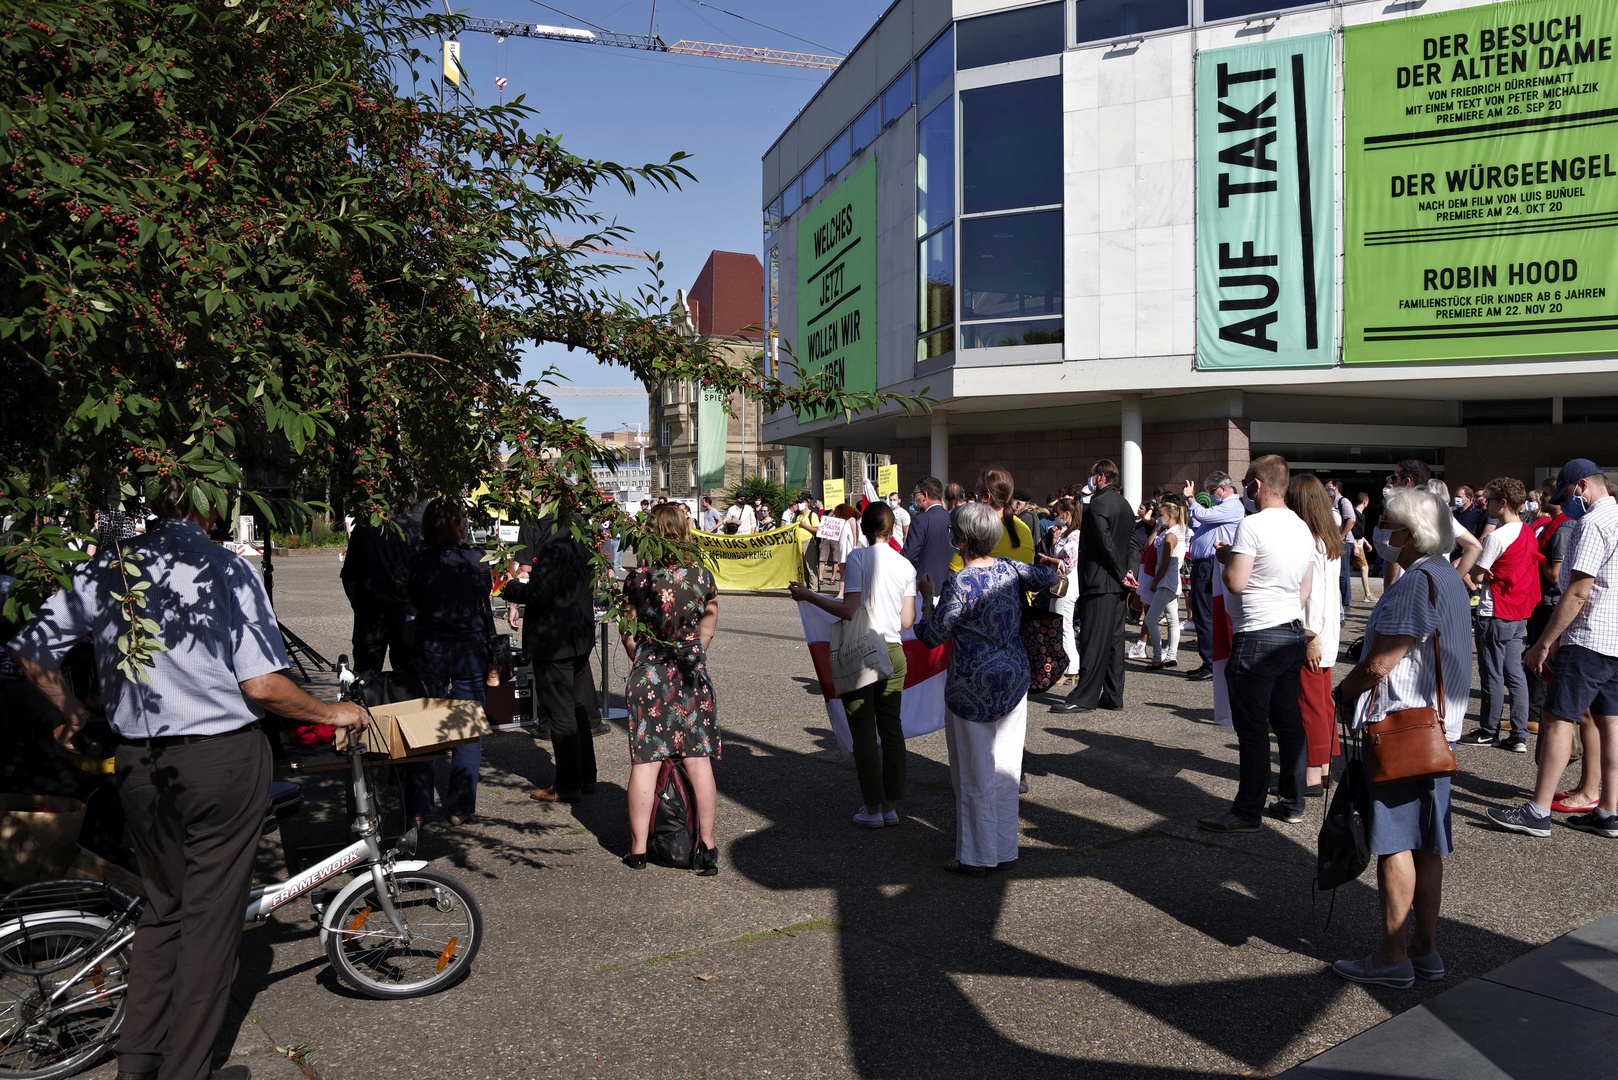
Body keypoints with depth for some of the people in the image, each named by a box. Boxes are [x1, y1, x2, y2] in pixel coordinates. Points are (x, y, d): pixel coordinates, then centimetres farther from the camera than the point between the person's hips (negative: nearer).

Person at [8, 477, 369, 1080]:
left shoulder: (104, 571, 2)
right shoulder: (228, 569, -12)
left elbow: (31, 651, 8)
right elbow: (262, 686, -17)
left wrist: (71, 712, 25)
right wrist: (331, 713, -2)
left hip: (138, 763, 5)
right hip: (223, 759, -5)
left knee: (160, 906, 21)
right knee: (211, 915, 8)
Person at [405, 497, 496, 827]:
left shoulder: (419, 563, -3)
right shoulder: (474, 560, -5)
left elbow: (415, 607, 6)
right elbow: (485, 609, 1)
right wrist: (490, 655, 9)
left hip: (430, 650, 1)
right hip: (470, 650, -1)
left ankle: (417, 808, 12)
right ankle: (460, 806, 9)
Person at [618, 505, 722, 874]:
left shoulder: (638, 576, -6)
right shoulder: (701, 574, 1)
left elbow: (628, 633, -1)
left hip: (648, 674, -2)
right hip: (692, 673, 2)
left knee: (644, 762, 3)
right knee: (699, 760, 6)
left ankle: (638, 848, 10)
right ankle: (706, 846, 10)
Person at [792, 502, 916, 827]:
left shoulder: (859, 557, -10)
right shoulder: (905, 565, 5)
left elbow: (849, 610, -16)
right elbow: (907, 621, 5)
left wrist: (809, 596, -6)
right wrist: (920, 595, 24)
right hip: (893, 651, 5)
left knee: (864, 731, 4)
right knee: (891, 728, 12)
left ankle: (872, 808, 8)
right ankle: (891, 806, 17)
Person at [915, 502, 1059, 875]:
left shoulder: (960, 583, -19)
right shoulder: (1010, 570, 0)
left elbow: (931, 637, -15)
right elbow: (1049, 577, 18)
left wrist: (927, 599, -1)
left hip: (973, 687, -6)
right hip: (1014, 679, 6)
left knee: (974, 775, 5)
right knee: (1005, 769, 14)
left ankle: (976, 857, 15)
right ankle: (1005, 849, 24)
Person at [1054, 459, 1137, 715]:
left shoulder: (1097, 504, -13)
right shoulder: (1124, 504, 16)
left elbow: (1106, 543, -19)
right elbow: (1132, 542, 16)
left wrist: (1122, 573, -11)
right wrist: (1128, 571, 7)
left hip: (1099, 582, -9)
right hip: (1117, 586, 9)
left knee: (1093, 641, -8)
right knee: (1114, 639, 11)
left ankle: (1084, 698, -7)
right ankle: (1113, 696, 15)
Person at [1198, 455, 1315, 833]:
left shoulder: (1252, 525, -16)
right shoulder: (1302, 528, 11)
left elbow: (1235, 583, -20)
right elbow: (1306, 589, 17)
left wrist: (1226, 557, -1)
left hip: (1257, 637, -9)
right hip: (1294, 634, 9)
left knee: (1252, 729, -3)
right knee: (1289, 723, 14)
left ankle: (1248, 811, 3)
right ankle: (1292, 802, 23)